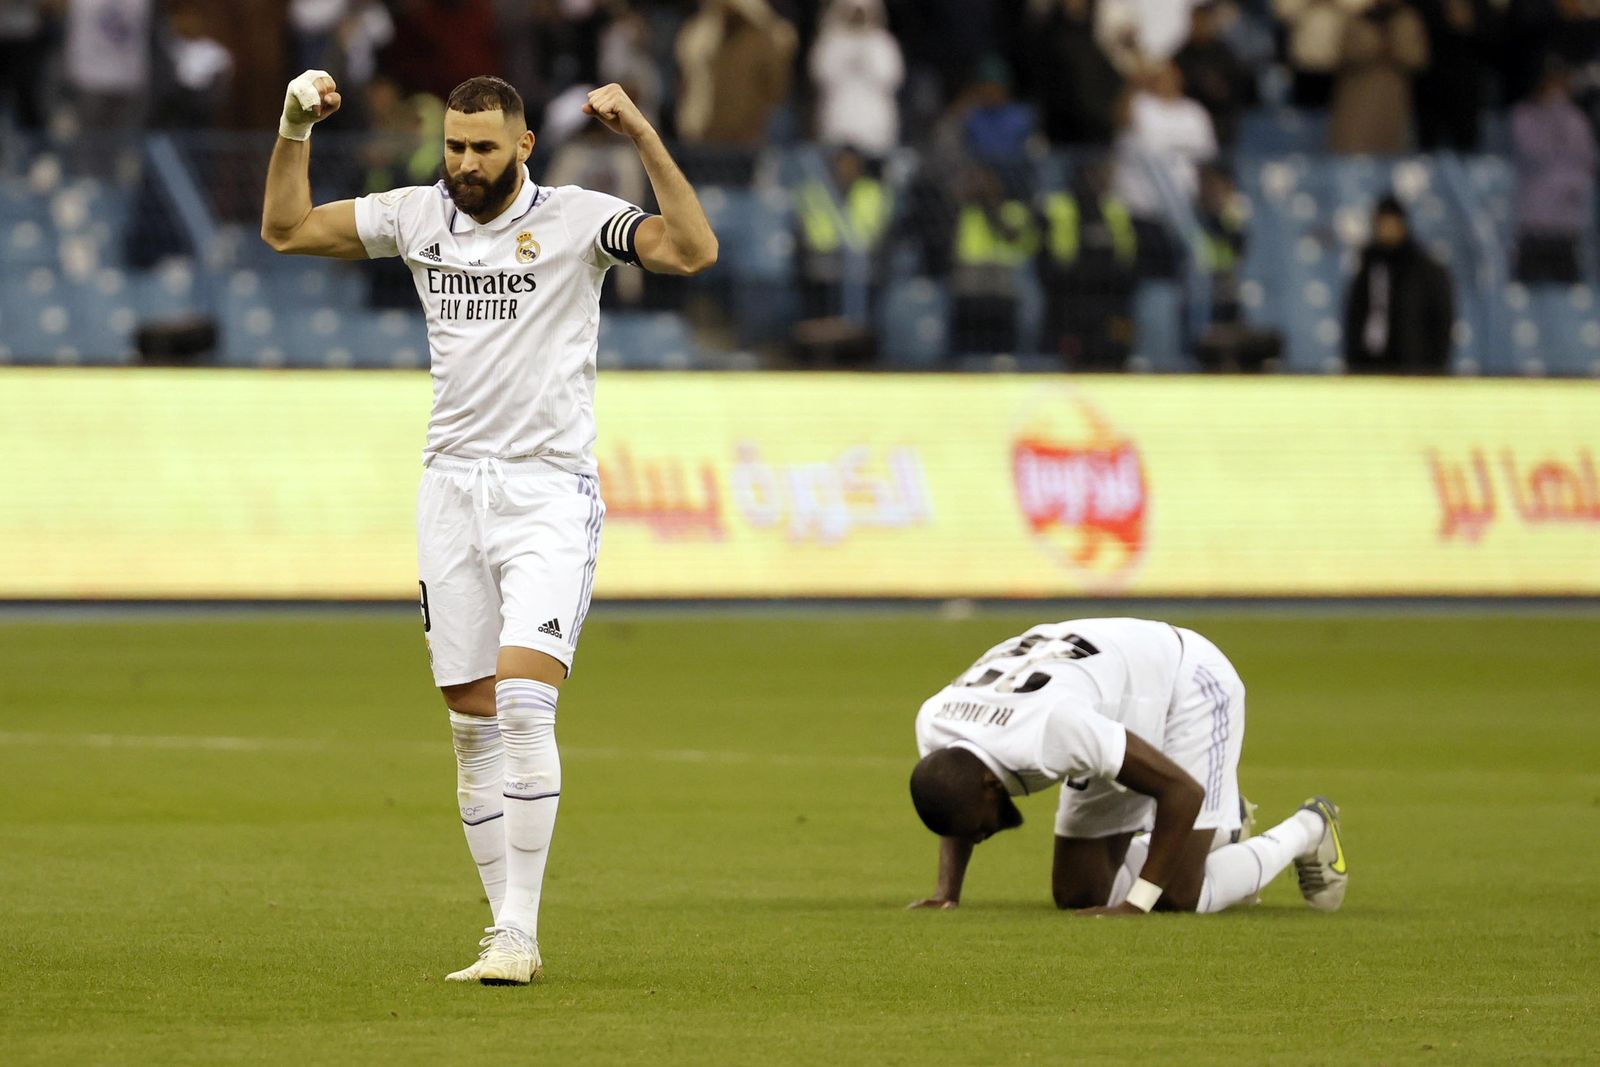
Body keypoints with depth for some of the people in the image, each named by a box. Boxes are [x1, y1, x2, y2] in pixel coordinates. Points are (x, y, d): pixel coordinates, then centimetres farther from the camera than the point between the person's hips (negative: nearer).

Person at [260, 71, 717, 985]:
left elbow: (693, 250, -18)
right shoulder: (418, 215, 8)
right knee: (473, 727, 4)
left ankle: (520, 932, -17)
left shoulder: (576, 219, -5)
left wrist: (644, 138, -24)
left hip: (550, 490, -5)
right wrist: (295, 129, 5)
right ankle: (508, 933, 10)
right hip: (452, 489, 5)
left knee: (525, 703, -18)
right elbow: (287, 229, 18)